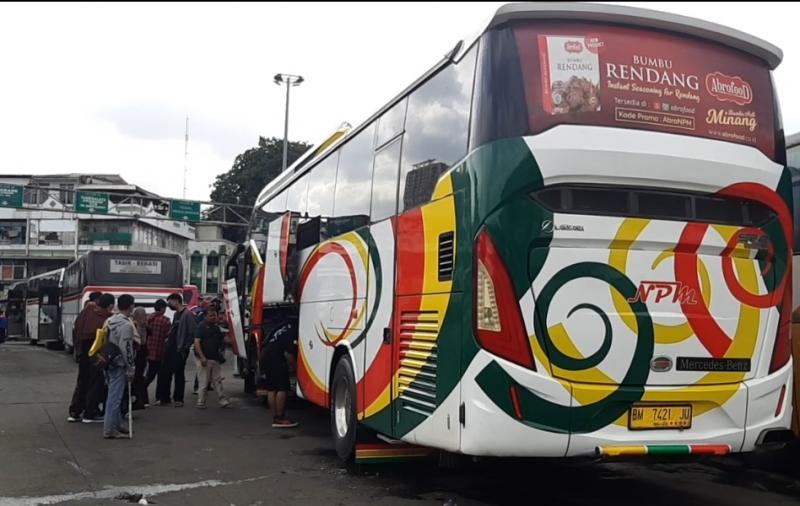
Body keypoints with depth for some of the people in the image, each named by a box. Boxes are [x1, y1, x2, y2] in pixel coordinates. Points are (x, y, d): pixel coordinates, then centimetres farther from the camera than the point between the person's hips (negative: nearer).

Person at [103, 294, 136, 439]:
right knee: (115, 396, -4)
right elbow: (126, 349, -19)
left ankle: (117, 424, 28)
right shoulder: (126, 325, -17)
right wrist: (130, 369, -12)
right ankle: (109, 430, -2)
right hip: (119, 364, -9)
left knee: (114, 395, 18)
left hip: (109, 362, 9)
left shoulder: (110, 321, 9)